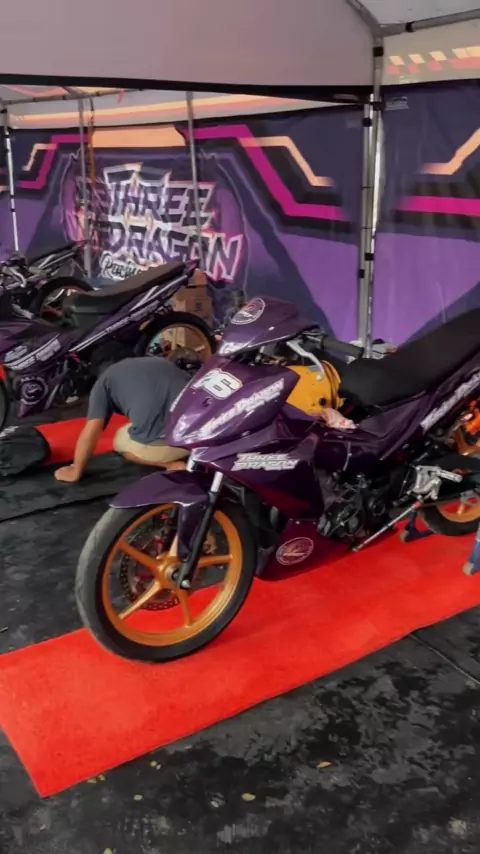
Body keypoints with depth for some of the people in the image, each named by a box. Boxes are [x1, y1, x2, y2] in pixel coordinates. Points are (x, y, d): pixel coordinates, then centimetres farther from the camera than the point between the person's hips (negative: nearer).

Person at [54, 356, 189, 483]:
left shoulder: (104, 381, 16)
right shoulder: (162, 362, 30)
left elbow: (90, 433, 7)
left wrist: (75, 472, 21)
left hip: (159, 441, -4)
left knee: (120, 442, 28)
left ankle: (172, 464, 6)